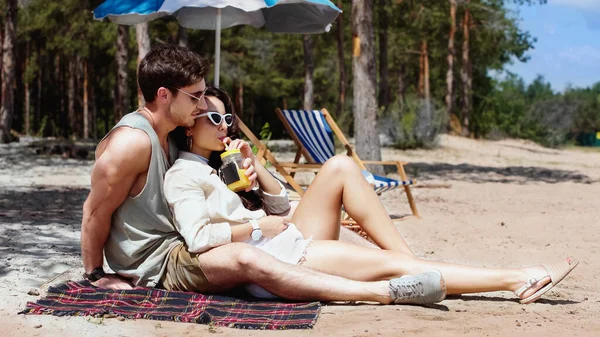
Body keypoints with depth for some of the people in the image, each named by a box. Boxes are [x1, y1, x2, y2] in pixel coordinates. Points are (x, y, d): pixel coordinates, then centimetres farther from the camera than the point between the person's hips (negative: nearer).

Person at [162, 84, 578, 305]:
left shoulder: (223, 163, 22)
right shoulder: (183, 174, -4)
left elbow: (280, 205, 17)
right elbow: (198, 237, -19)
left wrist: (254, 167, 2)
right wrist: (257, 227, -10)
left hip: (289, 241, 9)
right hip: (267, 259, -9)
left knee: (340, 167, -8)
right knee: (391, 265, -19)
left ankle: (413, 260, -12)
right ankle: (515, 279, -21)